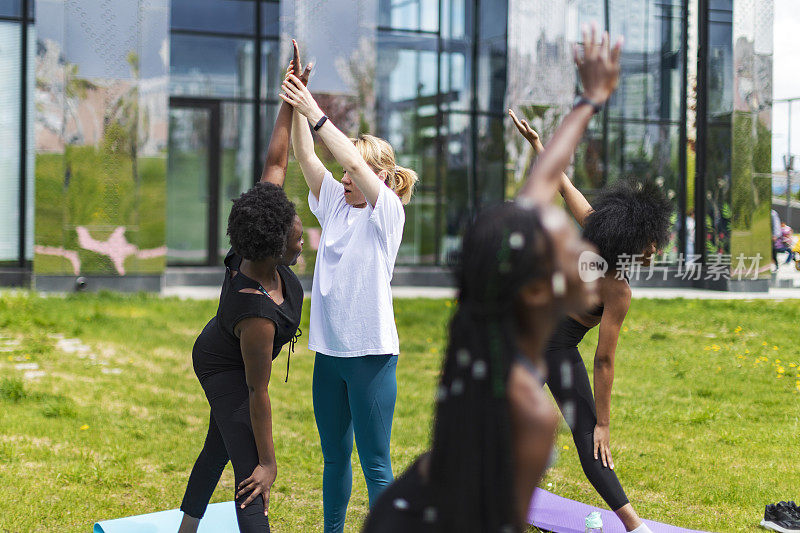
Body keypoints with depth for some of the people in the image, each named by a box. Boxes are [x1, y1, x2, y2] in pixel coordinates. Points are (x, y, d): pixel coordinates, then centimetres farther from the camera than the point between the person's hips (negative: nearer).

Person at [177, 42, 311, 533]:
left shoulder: (256, 250, -21)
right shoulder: (258, 314, -40)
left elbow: (277, 161, -12)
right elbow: (257, 393, -32)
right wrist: (269, 461, -24)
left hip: (220, 354, 10)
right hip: (225, 369, -10)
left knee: (219, 447, 27)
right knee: (250, 474, -15)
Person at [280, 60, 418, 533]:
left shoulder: (388, 211, -7)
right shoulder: (335, 205, 10)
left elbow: (356, 162, -22)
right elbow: (306, 157, 1)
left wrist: (315, 113, -23)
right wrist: (297, 107, -12)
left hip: (371, 352, -7)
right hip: (328, 351, 7)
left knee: (375, 463, -2)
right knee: (335, 458, 17)